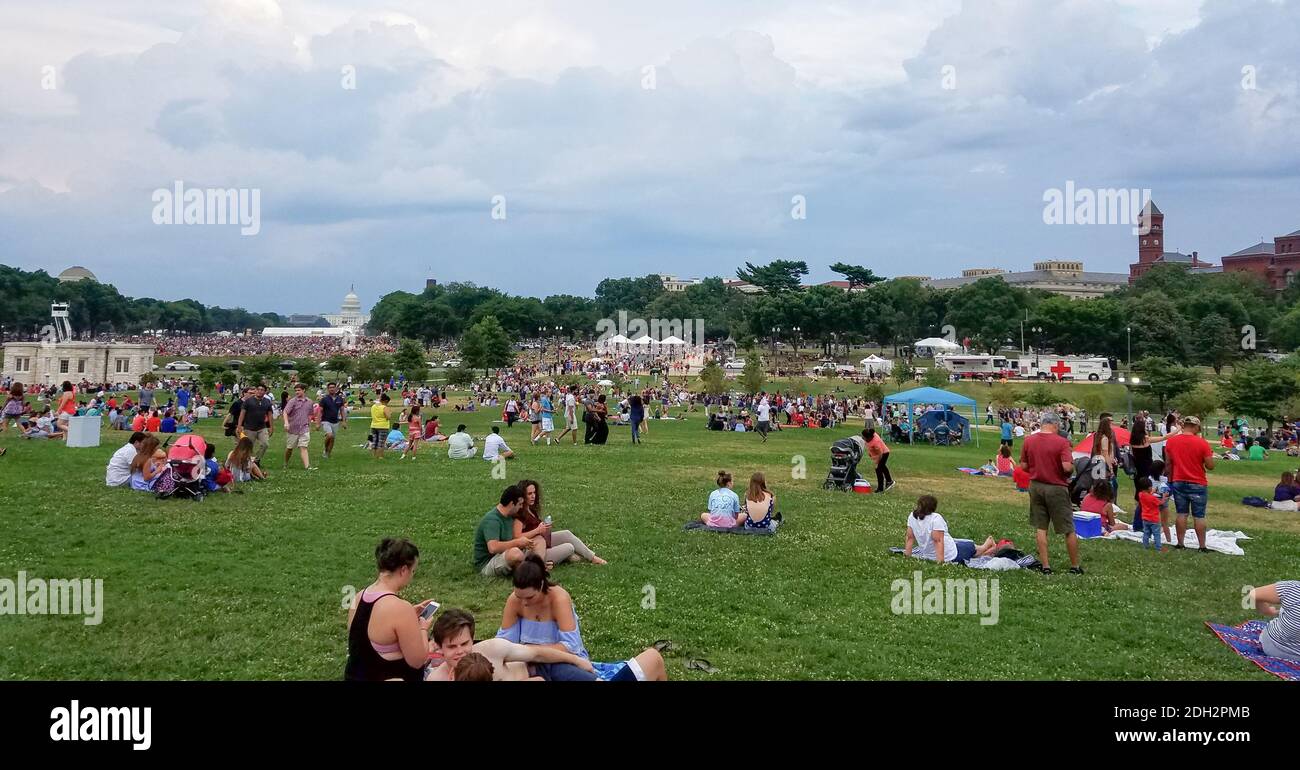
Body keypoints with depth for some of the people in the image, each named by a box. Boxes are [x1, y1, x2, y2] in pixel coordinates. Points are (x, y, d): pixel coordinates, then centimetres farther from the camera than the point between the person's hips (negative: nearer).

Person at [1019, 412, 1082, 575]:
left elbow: (1023, 466, 2)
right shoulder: (1062, 442, -14)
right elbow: (1067, 467, -21)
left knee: (1040, 528, 10)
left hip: (1036, 486, 4)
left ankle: (1045, 566, 10)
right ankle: (1075, 566, 17)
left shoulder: (1027, 441, -1)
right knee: (1069, 530, 9)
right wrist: (1072, 467, 1)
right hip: (1057, 488, -4)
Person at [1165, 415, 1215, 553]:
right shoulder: (1202, 443, -13)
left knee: (1181, 514, 11)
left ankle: (1180, 543, 13)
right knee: (1199, 516, 4)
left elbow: (1168, 464, 3)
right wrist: (1209, 455, 9)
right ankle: (1202, 546, 10)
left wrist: (1170, 480, 13)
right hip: (1198, 484, -3)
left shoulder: (1170, 441, -3)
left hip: (1178, 483, 3)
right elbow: (1211, 466, -9)